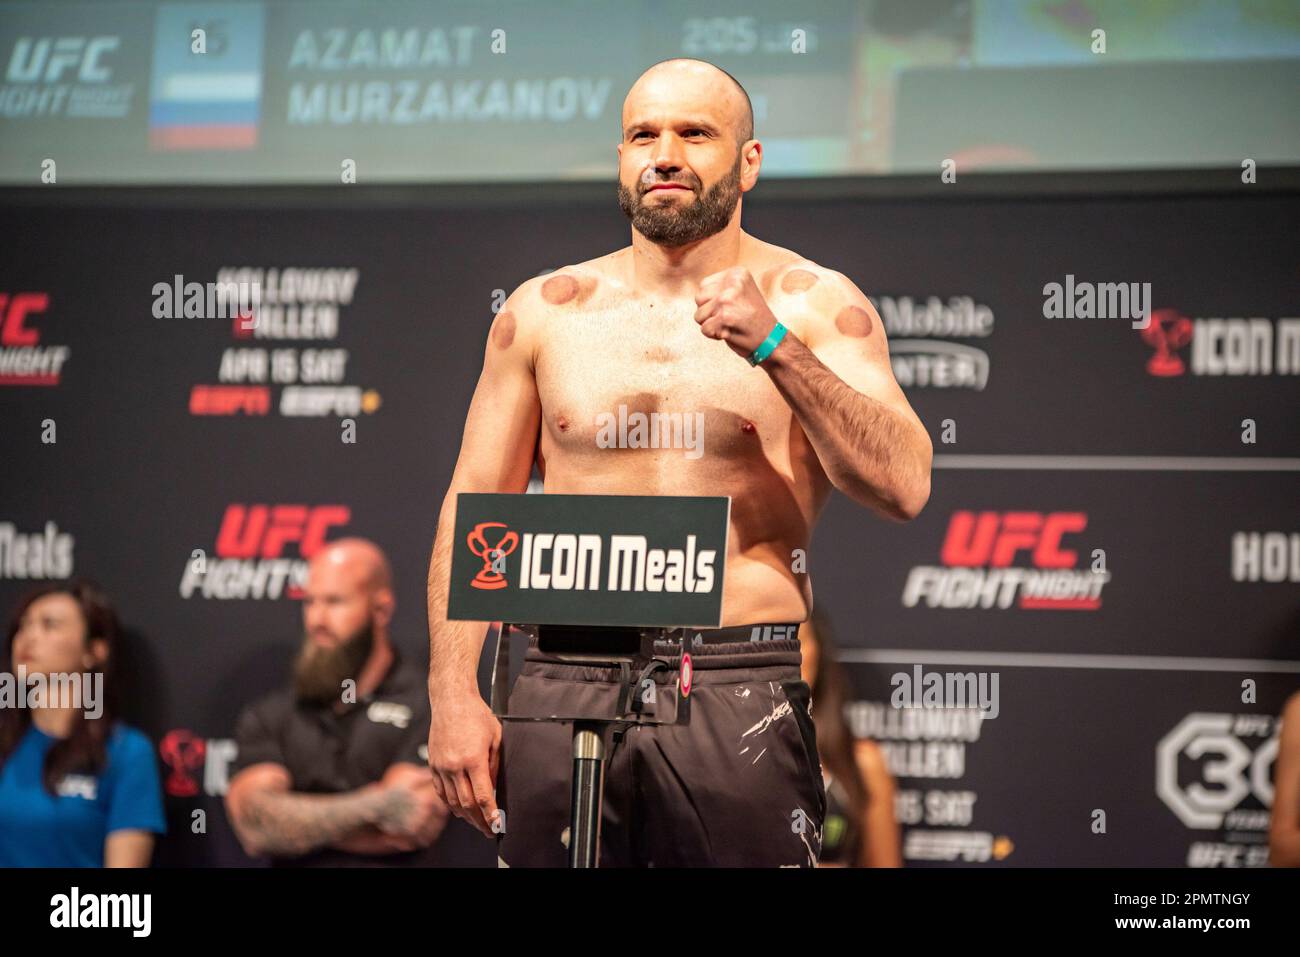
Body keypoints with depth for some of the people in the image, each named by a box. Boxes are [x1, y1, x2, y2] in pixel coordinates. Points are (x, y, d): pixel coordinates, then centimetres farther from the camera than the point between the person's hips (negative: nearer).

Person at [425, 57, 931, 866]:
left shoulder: (813, 304, 4)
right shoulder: (545, 311, 12)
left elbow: (904, 488, -7)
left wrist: (777, 347, -17)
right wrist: (454, 696, 2)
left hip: (737, 691, -2)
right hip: (562, 689, 2)